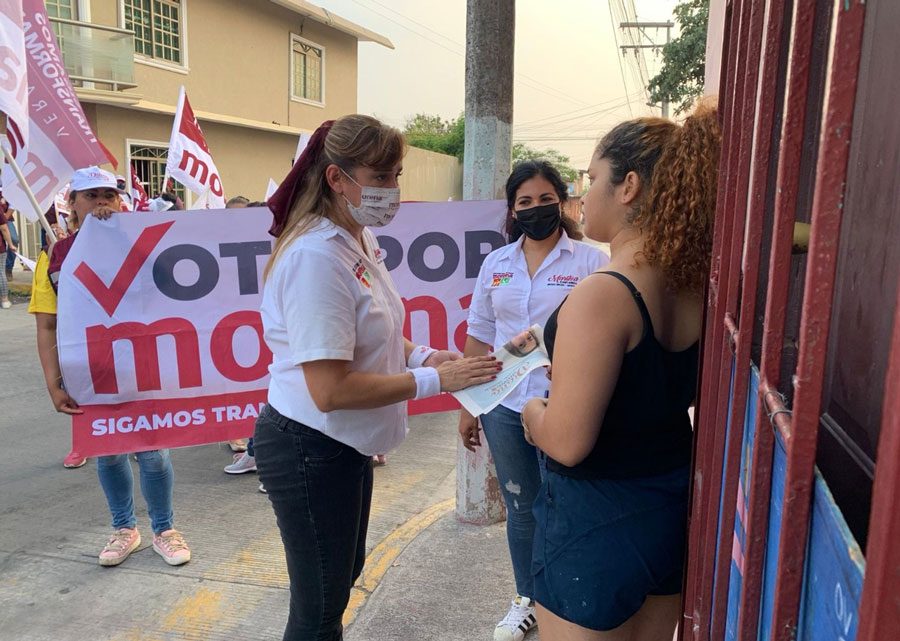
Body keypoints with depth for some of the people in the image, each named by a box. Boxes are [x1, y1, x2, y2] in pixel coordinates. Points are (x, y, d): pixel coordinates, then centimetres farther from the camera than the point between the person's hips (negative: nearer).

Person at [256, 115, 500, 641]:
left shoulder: (361, 239, 3)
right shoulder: (317, 256, -25)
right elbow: (330, 389, -29)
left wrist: (421, 355, -1)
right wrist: (433, 381, -24)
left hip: (347, 445, 9)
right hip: (310, 450, -9)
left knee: (344, 574, 26)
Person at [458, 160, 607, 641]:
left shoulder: (589, 262, -5)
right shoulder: (496, 264, 7)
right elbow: (479, 337, 9)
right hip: (504, 407, 4)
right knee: (521, 508, 17)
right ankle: (526, 600, 39)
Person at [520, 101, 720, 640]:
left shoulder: (601, 297, -26)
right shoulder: (698, 288, -3)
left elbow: (568, 444, -26)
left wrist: (534, 414, -4)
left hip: (596, 522, -7)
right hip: (675, 509, 7)